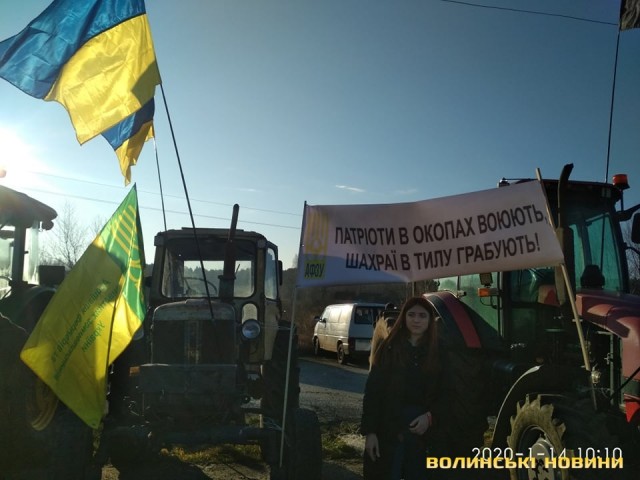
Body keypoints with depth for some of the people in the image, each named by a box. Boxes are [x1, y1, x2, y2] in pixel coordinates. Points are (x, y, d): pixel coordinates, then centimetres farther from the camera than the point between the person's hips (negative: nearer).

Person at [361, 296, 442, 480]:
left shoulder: (437, 353, 4)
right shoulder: (389, 349, -4)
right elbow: (372, 391, -6)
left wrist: (430, 416, -11)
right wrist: (369, 431, -11)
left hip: (423, 432, 3)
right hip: (388, 429, -3)